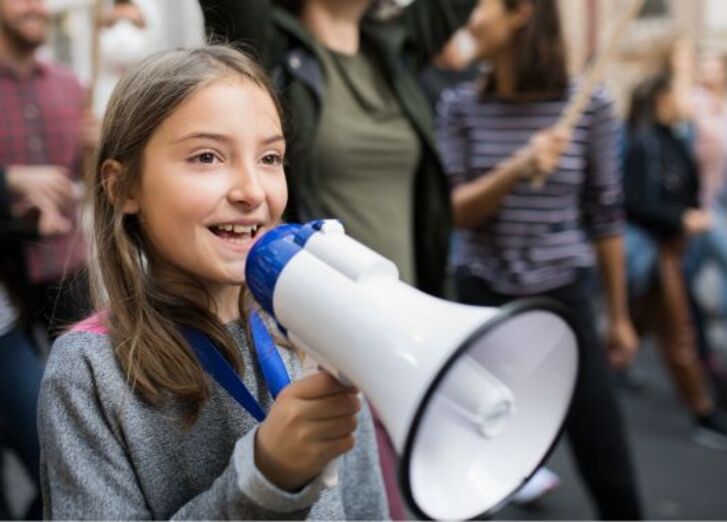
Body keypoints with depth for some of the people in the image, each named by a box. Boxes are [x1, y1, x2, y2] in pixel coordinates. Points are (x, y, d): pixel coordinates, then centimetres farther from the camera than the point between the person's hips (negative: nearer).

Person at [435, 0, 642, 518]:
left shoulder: (590, 106, -5)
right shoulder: (461, 106, -1)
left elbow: (605, 215, 2)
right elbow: (455, 211, -5)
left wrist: (619, 315, 8)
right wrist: (518, 169, -24)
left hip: (564, 298, -1)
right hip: (481, 298, 1)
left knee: (610, 471, 2)